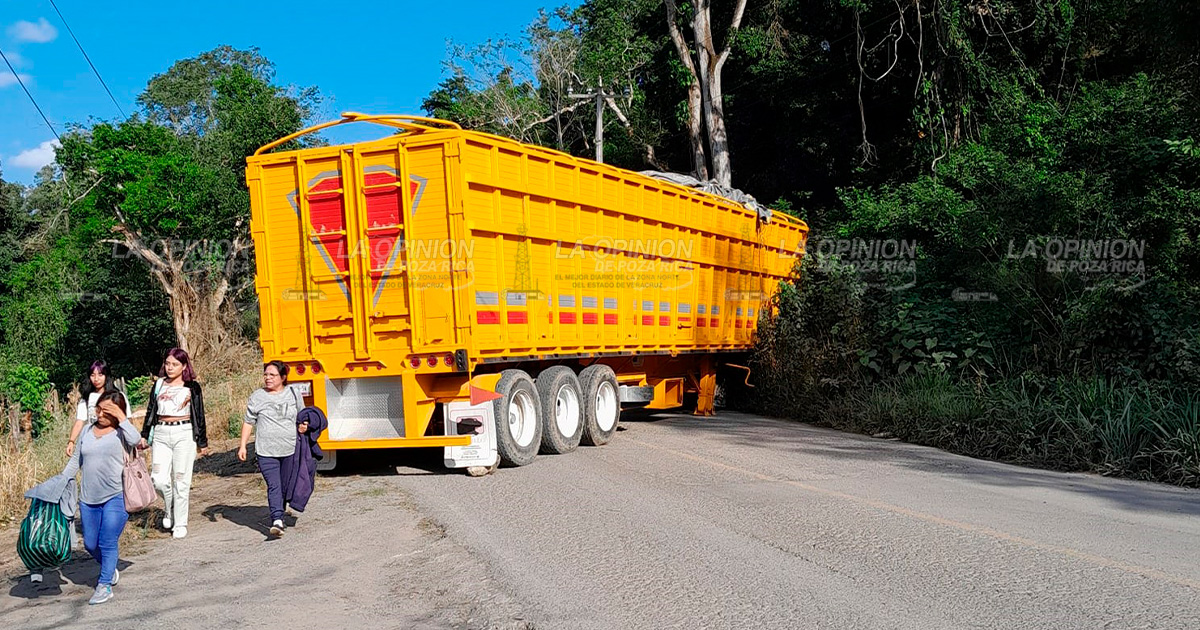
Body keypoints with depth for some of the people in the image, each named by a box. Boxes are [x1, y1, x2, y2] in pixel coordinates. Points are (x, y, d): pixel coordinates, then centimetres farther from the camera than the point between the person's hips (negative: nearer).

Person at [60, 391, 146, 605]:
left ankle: (105, 586, 6)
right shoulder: (88, 431, 10)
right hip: (88, 499, 6)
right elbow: (75, 461, 19)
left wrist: (121, 417, -20)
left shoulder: (121, 431, -4)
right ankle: (110, 570, 37)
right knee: (90, 544, 13)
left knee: (108, 543, -6)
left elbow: (136, 440, -27)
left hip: (116, 497, -6)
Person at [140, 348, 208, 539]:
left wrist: (202, 442, 6)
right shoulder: (159, 385, 12)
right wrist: (144, 435, 10)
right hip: (161, 434, 2)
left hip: (184, 434, -2)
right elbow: (150, 411, 16)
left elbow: (199, 416, 6)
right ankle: (169, 509, 21)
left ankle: (180, 524, 8)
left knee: (181, 480, -2)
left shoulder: (192, 387, 4)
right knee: (159, 479, -8)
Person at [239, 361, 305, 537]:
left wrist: (304, 426, -1)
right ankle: (277, 521, -19)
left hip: (290, 450, 2)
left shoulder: (293, 394, 7)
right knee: (274, 486, -13)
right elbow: (248, 422, 6)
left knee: (286, 485, 11)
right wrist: (243, 446, 1)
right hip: (266, 451, -2)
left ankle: (279, 515, 29)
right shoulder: (257, 397, 2)